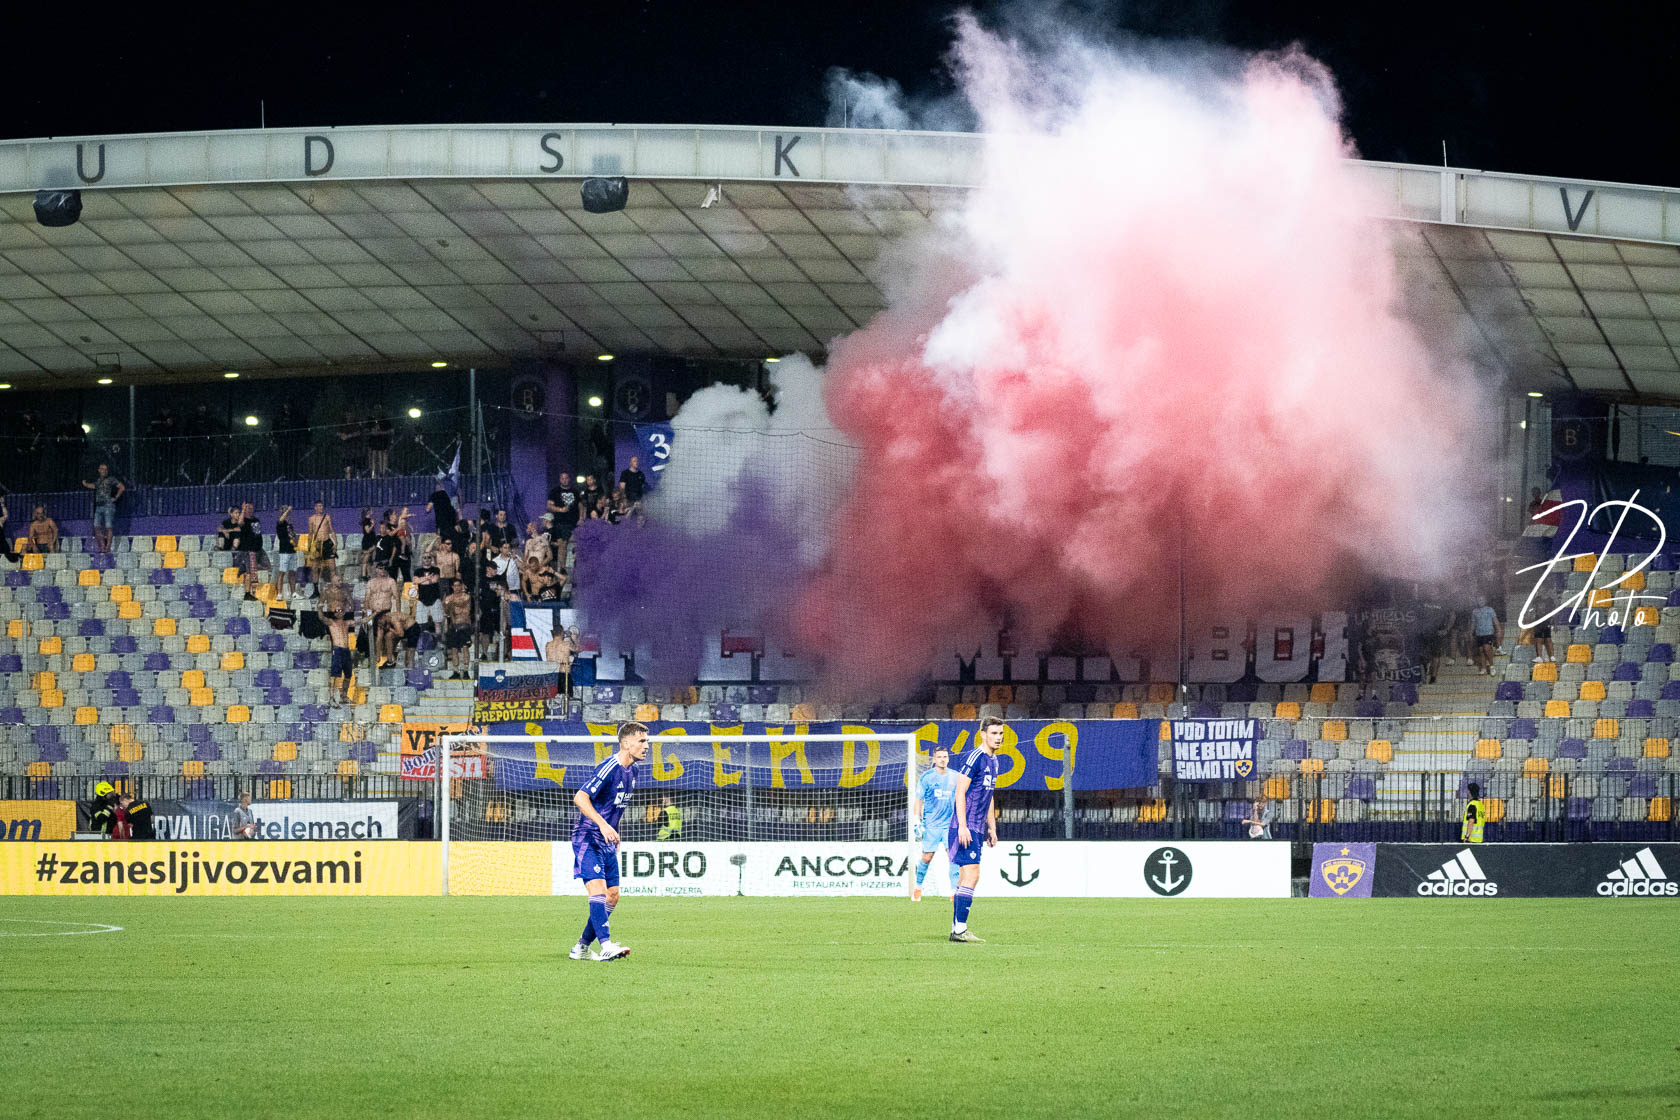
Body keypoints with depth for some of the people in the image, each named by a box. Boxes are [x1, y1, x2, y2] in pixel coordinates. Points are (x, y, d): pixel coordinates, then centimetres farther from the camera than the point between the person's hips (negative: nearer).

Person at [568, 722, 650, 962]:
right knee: (598, 889, -21)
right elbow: (580, 798, -26)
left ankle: (581, 948, 16)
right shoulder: (609, 768, -19)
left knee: (611, 897, 7)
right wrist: (602, 824, -34)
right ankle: (606, 946, -31)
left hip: (607, 842, 9)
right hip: (587, 838, -9)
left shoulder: (631, 771, 9)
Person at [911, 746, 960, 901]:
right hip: (931, 825, -1)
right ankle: (918, 887, 20)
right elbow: (918, 801, 1)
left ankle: (954, 891, -11)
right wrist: (917, 823, -5)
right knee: (926, 857, 0)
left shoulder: (955, 777, 6)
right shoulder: (926, 778, -2)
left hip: (950, 824, 1)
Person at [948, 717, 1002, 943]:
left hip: (977, 829, 9)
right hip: (965, 828, -9)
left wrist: (991, 828, 24)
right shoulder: (974, 758, -12)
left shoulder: (993, 761, 17)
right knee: (971, 875, -15)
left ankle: (957, 930, 11)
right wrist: (962, 826, -21)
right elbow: (960, 793, -16)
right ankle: (960, 929, -15)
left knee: (966, 877, 9)